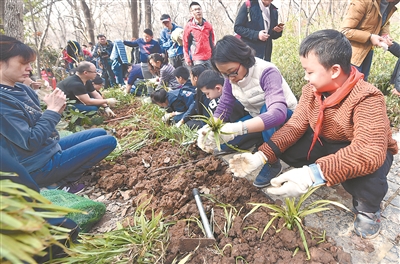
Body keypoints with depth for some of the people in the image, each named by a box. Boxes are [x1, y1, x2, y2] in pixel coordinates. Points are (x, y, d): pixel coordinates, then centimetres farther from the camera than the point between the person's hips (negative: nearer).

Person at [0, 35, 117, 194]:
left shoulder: (20, 88, 4)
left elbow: (38, 123, 10)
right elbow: (30, 142, -24)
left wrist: (55, 110, -10)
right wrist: (52, 109, -19)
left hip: (50, 147, 9)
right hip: (39, 165, -9)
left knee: (100, 133, 19)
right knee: (108, 141, -10)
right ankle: (61, 181, 1)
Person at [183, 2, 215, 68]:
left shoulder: (208, 25, 9)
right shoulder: (188, 26, -2)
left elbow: (212, 41, 15)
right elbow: (185, 44, -1)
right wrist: (187, 58, -4)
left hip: (209, 58, 4)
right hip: (197, 59, -4)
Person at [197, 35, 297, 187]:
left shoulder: (267, 72, -30)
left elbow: (278, 113, -45)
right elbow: (224, 106, -12)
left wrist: (236, 129, -57)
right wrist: (210, 128, -34)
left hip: (287, 116, -4)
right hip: (258, 118, 5)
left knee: (265, 109, -39)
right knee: (224, 141, -16)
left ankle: (272, 163, -20)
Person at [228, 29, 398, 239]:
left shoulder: (367, 100, -32)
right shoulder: (312, 89, -14)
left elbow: (369, 152, -44)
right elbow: (295, 126, -16)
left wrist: (312, 175, -58)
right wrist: (260, 156, -29)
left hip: (369, 153, -5)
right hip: (326, 143, 5)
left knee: (365, 170, -39)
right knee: (285, 147, -17)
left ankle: (367, 207, -2)